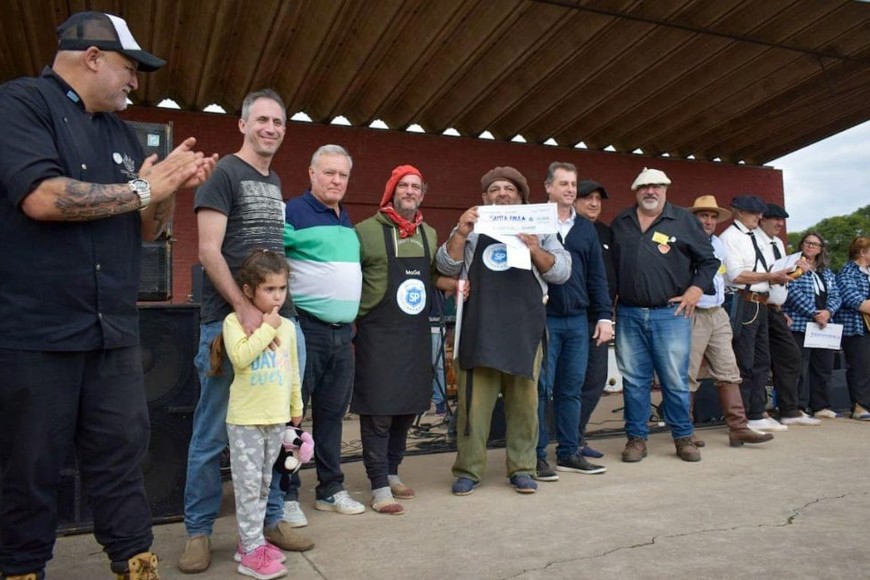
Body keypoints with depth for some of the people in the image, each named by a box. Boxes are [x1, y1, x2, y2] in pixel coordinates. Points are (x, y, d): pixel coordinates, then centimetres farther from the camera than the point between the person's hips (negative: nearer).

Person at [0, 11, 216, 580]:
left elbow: (147, 229, 18)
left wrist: (169, 186, -2)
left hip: (113, 331, 6)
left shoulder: (122, 133, 17)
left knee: (124, 452, 8)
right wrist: (142, 189, -11)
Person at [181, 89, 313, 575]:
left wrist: (281, 308, 11)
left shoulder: (275, 184, 17)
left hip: (281, 318, 7)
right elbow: (209, 251, -12)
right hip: (230, 320, -7)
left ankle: (271, 518, 25)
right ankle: (199, 531, 16)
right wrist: (245, 309, -19)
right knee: (214, 433, 2)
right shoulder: (224, 174, -4)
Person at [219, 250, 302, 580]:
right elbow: (240, 357, -25)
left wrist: (296, 409, 18)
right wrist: (266, 328, -18)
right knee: (248, 485, -1)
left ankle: (251, 540, 28)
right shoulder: (235, 321, -8)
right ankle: (252, 551, 8)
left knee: (263, 484, 15)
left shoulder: (287, 326, 7)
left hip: (277, 419, 5)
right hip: (245, 419, -5)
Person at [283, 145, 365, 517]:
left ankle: (331, 489, 25)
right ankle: (286, 495, 13)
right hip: (305, 329, -7)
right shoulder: (294, 212, -6)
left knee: (332, 413, 14)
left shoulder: (346, 221, 17)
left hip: (343, 332, 7)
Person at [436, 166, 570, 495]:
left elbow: (562, 272, 5)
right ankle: (468, 470, 10)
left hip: (524, 327, 1)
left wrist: (535, 251, -12)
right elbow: (447, 267, 5)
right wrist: (460, 234, -10)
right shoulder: (471, 228, 15)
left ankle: (521, 469, 16)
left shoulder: (537, 229, 14)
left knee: (524, 399, 5)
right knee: (474, 400, 0)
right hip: (479, 326, 0)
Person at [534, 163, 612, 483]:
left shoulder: (586, 228, 15)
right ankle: (537, 456, 9)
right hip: (544, 318, -4)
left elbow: (597, 276, 15)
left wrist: (604, 316, 8)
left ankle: (569, 453, 21)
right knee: (540, 388, -1)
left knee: (572, 389, 10)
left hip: (578, 320, 5)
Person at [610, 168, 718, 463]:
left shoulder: (684, 220, 4)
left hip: (671, 314, -2)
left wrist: (696, 288, -6)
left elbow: (708, 260, 8)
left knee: (676, 380, 3)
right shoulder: (620, 223, 11)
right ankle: (636, 438, 18)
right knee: (634, 381, 7)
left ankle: (683, 438, 19)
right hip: (629, 315, 2)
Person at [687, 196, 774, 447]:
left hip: (718, 315, 7)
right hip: (692, 316, -7)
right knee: (688, 376, -3)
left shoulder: (719, 245, 17)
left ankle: (738, 428, 7)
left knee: (729, 372, 4)